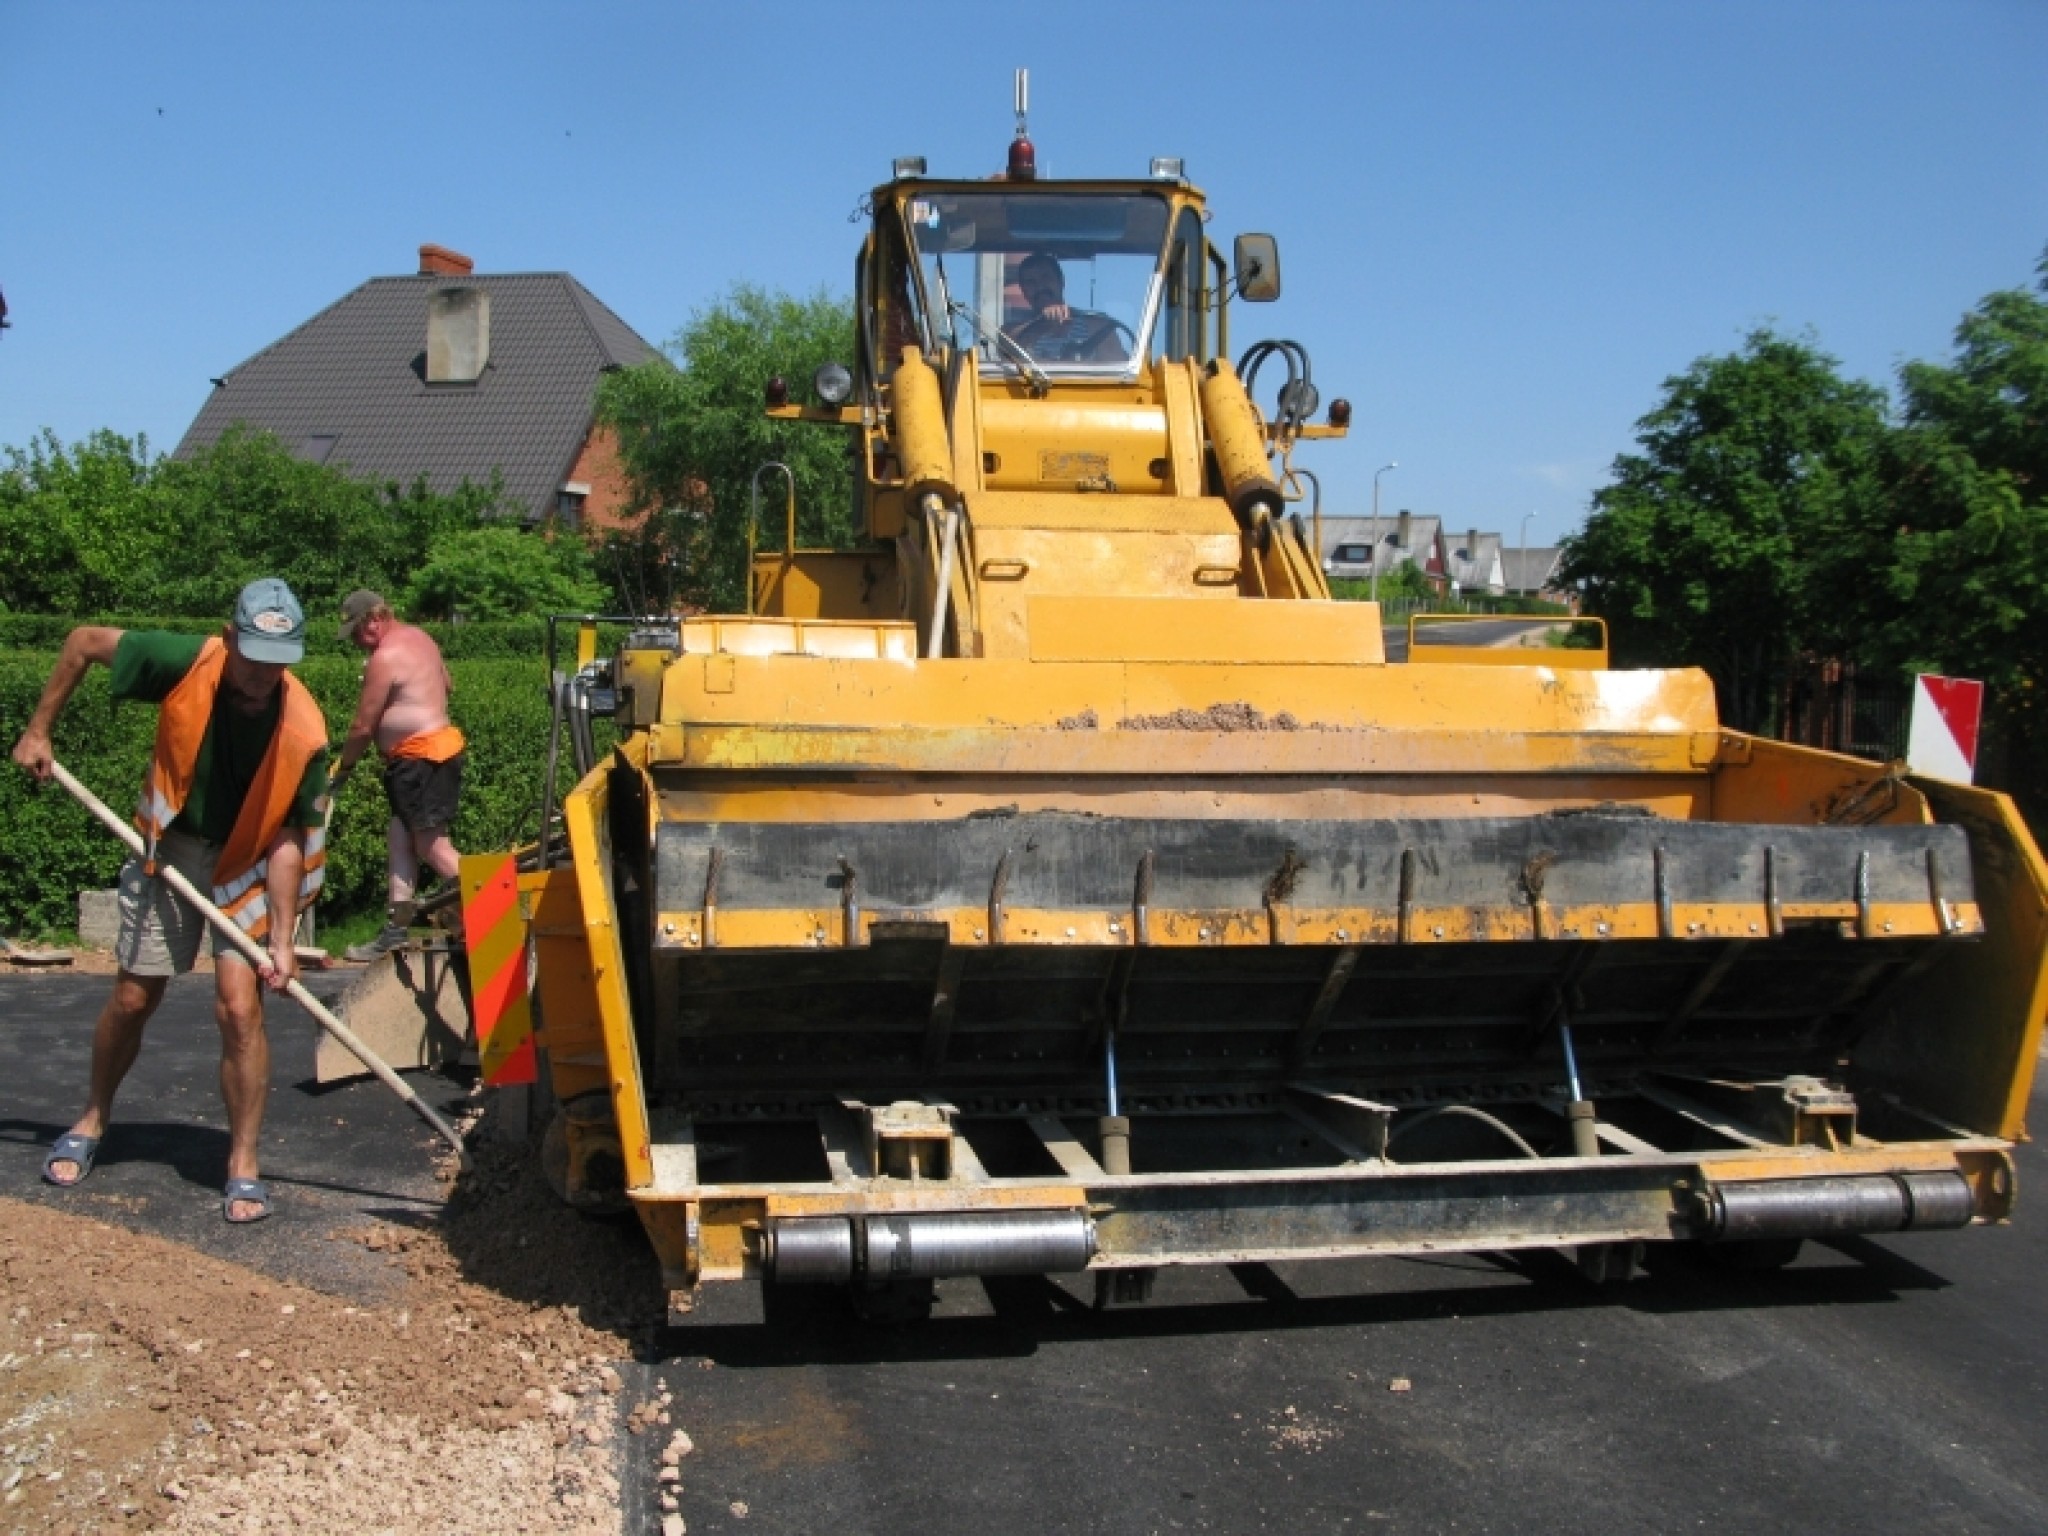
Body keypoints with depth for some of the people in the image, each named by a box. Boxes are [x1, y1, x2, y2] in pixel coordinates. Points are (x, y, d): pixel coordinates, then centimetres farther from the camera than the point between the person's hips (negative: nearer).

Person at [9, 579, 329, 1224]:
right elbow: (84, 641, -7)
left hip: (250, 865, -2)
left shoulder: (303, 731, -27)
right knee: (132, 999, 11)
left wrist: (282, 937, -27)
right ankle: (93, 1119, 37)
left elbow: (288, 840, -22)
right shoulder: (186, 662, -23)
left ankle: (243, 1166, 0)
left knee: (239, 1007, -13)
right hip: (172, 848, 2)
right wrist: (38, 730, -4)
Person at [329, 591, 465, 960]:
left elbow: (363, 726, -12)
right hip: (436, 745, 11)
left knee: (433, 847, -10)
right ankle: (396, 929, 11)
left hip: (422, 759, -11)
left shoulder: (385, 657, -15)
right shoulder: (420, 637, 14)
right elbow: (448, 684, 30)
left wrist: (342, 767, 2)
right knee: (400, 839, 10)